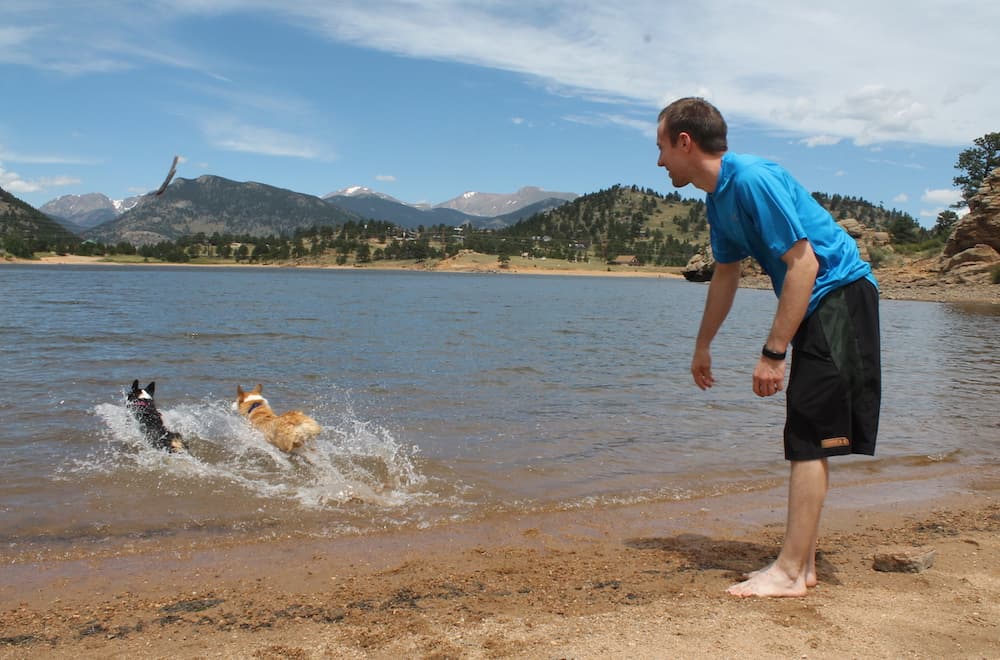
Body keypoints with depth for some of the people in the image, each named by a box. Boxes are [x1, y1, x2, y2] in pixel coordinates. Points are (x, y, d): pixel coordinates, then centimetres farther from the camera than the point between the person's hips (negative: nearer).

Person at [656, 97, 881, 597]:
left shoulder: (752, 179, -20)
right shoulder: (718, 197, 10)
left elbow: (804, 263, -23)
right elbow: (726, 275, 21)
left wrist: (773, 352, -23)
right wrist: (702, 346, 26)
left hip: (840, 292, -10)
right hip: (818, 307, 10)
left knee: (808, 436, -10)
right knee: (806, 438, 10)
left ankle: (789, 573, -3)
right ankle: (802, 563, 18)